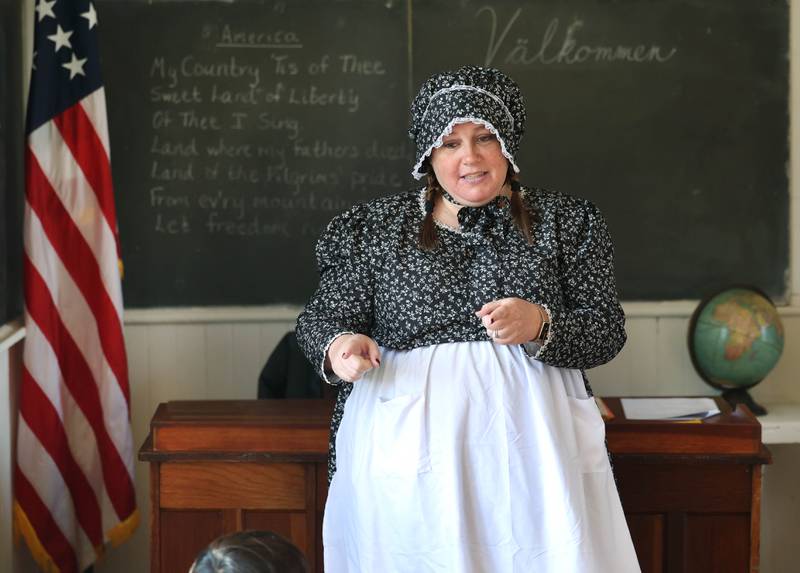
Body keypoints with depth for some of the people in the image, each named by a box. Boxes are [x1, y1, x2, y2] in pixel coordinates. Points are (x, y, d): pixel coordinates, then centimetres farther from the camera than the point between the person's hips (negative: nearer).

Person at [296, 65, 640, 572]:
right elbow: (323, 316, 10)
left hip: (527, 437, 0)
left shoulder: (565, 222, 9)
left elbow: (606, 331, 2)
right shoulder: (379, 226, 10)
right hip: (408, 436, 0)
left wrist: (539, 325, -18)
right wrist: (339, 346, -14)